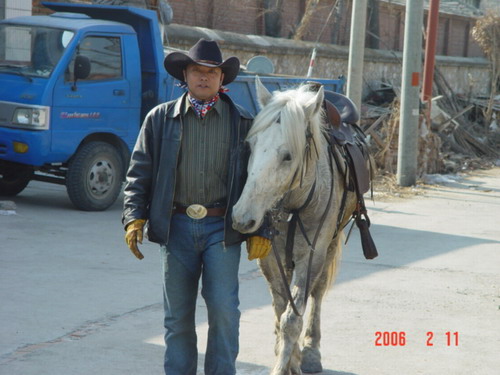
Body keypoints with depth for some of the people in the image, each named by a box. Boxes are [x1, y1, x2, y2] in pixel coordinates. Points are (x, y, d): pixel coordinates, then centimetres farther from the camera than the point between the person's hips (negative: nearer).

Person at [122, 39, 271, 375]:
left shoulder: (242, 122, 6)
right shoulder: (161, 119, 6)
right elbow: (139, 173, 6)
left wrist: (261, 230, 0)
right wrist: (134, 217, -6)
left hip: (222, 228, -1)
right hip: (176, 226, 1)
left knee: (224, 309, -8)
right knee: (178, 315, 8)